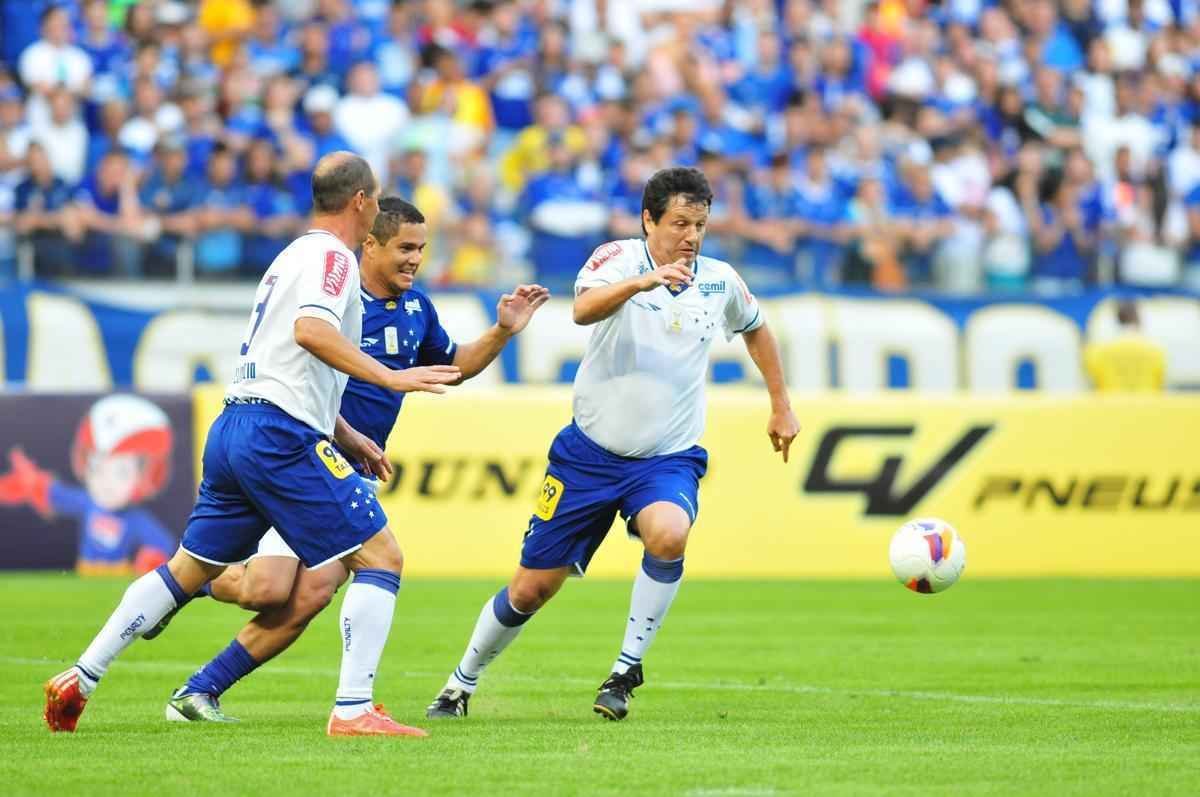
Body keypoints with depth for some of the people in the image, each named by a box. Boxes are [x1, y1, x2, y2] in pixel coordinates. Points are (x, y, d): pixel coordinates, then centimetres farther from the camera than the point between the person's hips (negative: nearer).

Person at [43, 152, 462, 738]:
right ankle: (353, 711, -15)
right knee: (381, 557, -6)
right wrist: (388, 377, -29)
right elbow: (310, 330, -26)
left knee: (188, 570, 18)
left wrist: (347, 437, 31)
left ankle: (80, 679, 18)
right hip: (282, 437, -9)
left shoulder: (295, 255, 24)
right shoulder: (333, 255, -6)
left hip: (234, 428, 9)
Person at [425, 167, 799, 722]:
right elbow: (584, 310, -34)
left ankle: (627, 669, -14)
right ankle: (461, 685, 29)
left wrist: (781, 405, 25)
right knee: (531, 588, 3)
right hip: (590, 452, -1)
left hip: (668, 458, 1)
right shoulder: (619, 260, -11)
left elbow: (755, 328, 24)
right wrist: (643, 281, -50)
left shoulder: (719, 281, 1)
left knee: (669, 535, -33)